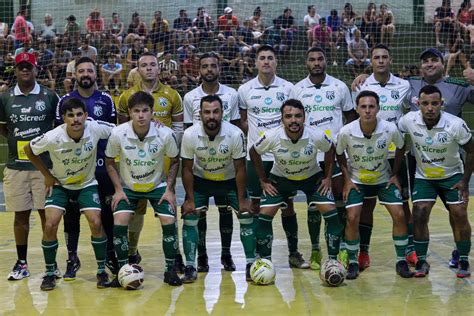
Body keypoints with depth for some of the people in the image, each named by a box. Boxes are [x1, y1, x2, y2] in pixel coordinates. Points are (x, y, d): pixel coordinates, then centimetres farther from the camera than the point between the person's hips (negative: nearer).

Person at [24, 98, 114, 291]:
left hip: (87, 184, 1)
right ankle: (50, 273, 5)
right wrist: (47, 175, -5)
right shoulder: (53, 138, -26)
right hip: (59, 184, 0)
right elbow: (28, 150, -7)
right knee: (50, 226, -15)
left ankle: (102, 271, 4)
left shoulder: (96, 129, -25)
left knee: (96, 223, -15)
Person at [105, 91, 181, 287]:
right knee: (119, 224, -17)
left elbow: (175, 161, -2)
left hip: (157, 186, 0)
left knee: (169, 222, -15)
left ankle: (170, 270, 3)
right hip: (128, 187, 0)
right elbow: (109, 162, -3)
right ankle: (123, 270, 1)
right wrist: (118, 189, -11)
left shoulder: (165, 134, -20)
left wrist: (169, 189, -10)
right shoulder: (118, 134, -20)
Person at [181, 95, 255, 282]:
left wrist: (241, 199, -12)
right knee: (189, 218, -10)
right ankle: (190, 267, 0)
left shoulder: (235, 134, -25)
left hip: (229, 180, 0)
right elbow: (187, 169, -10)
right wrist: (190, 199, -10)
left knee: (246, 216, -8)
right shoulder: (190, 135, -23)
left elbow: (240, 168, -14)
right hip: (200, 180, 0)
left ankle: (251, 264, 4)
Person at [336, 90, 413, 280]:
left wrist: (394, 175, 0)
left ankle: (401, 261, 8)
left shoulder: (390, 129, -23)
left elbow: (400, 148, 0)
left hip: (384, 179, 1)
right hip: (356, 181, -1)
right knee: (352, 218, -14)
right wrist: (347, 179, -8)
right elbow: (339, 154, -4)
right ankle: (353, 262, 4)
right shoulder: (346, 132, -25)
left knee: (399, 215, -9)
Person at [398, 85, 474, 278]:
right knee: (419, 214, -12)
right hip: (423, 177, 1)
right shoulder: (409, 121, -21)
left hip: (452, 175, -1)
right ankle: (421, 261, 3)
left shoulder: (455, 124, -23)